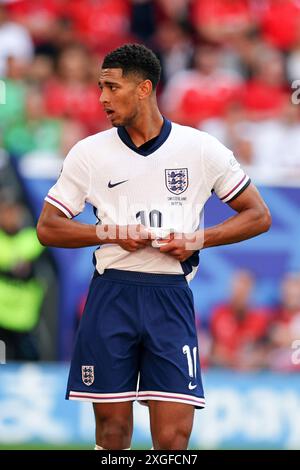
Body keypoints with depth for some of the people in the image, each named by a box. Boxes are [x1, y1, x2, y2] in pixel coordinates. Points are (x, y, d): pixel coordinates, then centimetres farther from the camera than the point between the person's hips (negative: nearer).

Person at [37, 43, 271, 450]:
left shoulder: (201, 149, 3)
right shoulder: (89, 152, 5)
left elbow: (258, 216, 8)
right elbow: (47, 228, 7)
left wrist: (198, 240, -7)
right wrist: (110, 233, -8)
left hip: (171, 297, -1)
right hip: (111, 296, 1)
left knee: (173, 437, -10)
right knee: (112, 426, 2)